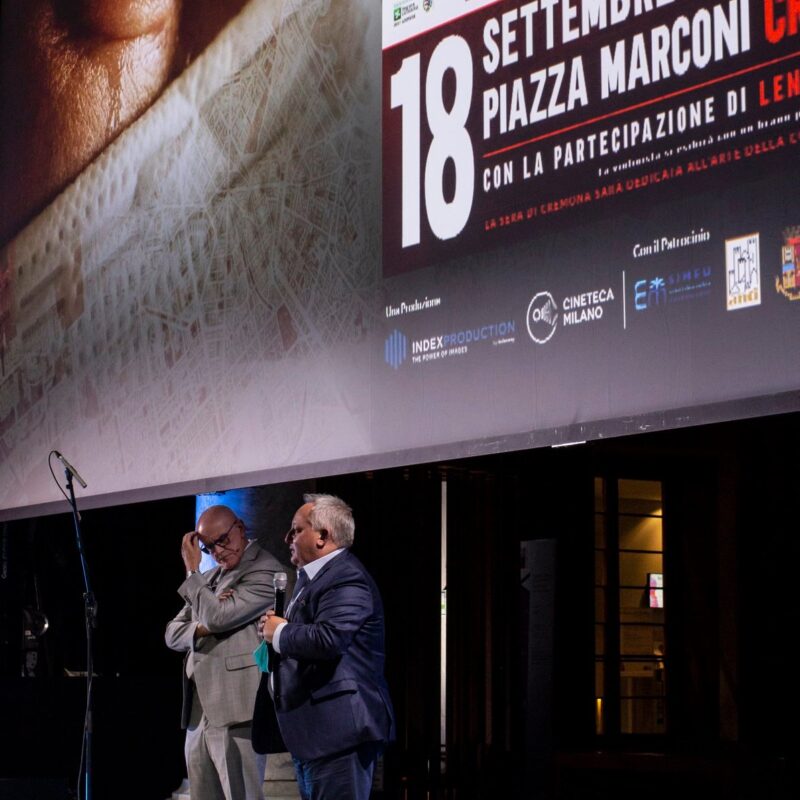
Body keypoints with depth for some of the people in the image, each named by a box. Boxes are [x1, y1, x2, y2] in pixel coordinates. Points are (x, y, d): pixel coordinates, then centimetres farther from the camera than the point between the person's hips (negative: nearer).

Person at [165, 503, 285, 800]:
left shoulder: (265, 571, -6)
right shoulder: (209, 578, 20)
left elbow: (219, 617, -17)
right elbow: (173, 634, 17)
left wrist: (192, 570, -5)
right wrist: (201, 628, -5)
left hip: (235, 712, -8)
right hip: (198, 712, 8)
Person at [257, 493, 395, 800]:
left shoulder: (347, 579, -16)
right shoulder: (311, 576, 19)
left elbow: (327, 639, -31)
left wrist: (279, 632, -13)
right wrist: (277, 626, 6)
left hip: (337, 731, -11)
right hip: (311, 730, 11)